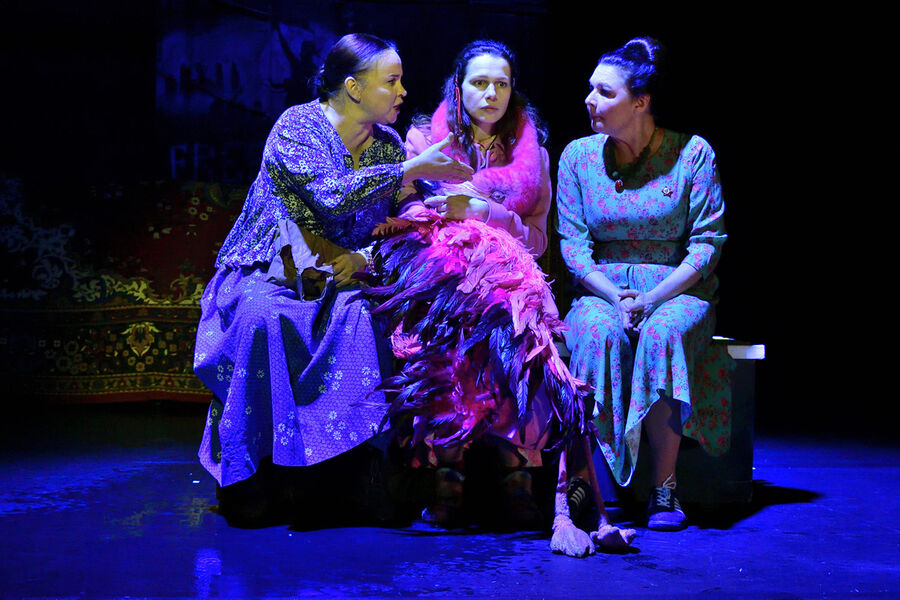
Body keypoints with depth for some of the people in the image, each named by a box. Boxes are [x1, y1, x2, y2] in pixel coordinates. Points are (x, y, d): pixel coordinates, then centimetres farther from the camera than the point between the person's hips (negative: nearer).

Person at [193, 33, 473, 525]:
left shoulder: (388, 144, 7)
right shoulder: (296, 126, -10)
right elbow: (333, 195, -26)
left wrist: (366, 255, -17)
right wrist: (412, 170, -24)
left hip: (342, 281, 4)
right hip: (268, 275, -3)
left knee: (365, 317, -30)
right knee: (262, 318, -36)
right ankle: (245, 470, -26)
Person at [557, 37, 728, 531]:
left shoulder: (692, 154, -2)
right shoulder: (578, 156, 5)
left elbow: (707, 242, -5)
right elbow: (573, 243, 1)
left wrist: (652, 298, -18)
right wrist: (614, 296, -17)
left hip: (677, 291, -1)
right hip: (601, 291, 2)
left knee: (662, 334, -36)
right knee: (599, 334, -34)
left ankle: (664, 487, -28)